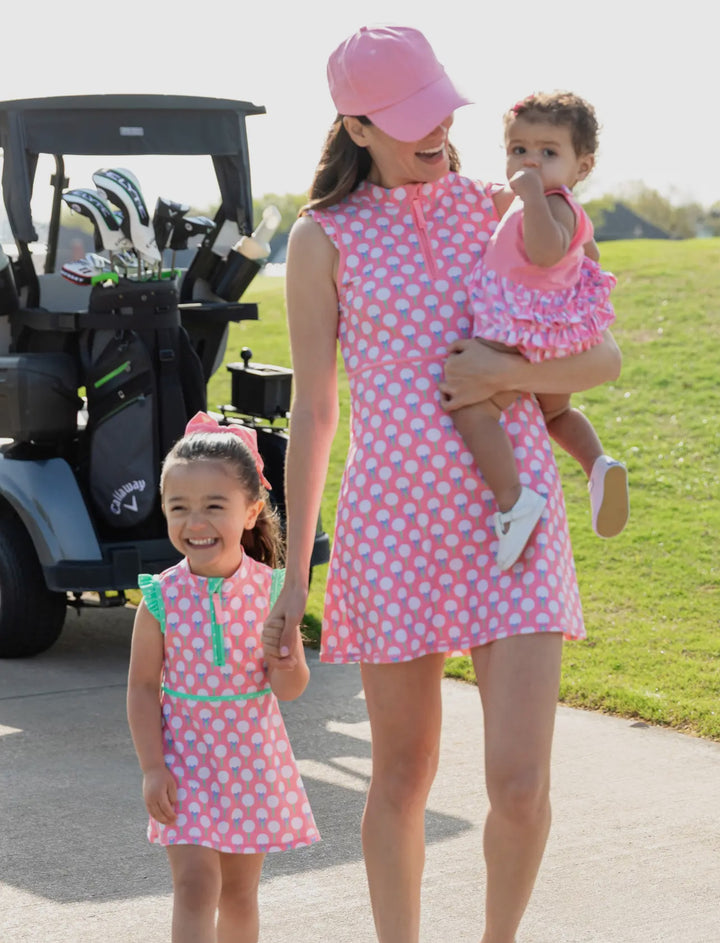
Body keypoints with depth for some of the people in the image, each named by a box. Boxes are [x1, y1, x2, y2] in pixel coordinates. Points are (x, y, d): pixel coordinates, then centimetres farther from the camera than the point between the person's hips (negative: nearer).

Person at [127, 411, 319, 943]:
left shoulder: (272, 590, -8)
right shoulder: (162, 598, -10)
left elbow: (289, 690, -4)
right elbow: (143, 687, -4)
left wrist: (287, 652, -25)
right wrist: (153, 768, -8)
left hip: (253, 761, 2)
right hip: (185, 763, -2)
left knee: (239, 890, 12)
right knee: (195, 883, -10)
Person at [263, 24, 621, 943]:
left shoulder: (500, 210, 8)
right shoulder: (324, 239, 1)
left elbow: (603, 359, 10)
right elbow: (312, 412, 4)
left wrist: (508, 371, -11)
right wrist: (294, 574, 3)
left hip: (513, 519, 1)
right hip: (394, 522, -1)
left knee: (521, 788, -6)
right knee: (402, 775, 8)